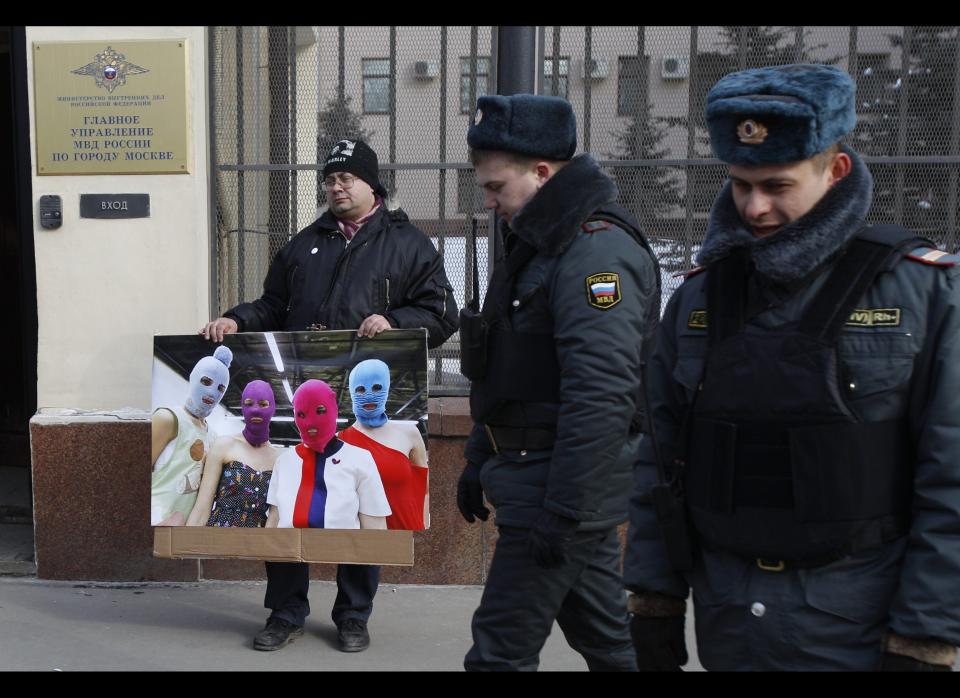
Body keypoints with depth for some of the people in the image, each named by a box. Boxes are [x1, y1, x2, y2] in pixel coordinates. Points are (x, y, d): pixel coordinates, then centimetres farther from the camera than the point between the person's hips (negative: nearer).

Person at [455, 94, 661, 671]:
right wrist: (480, 462, 22)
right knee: (608, 639, 19)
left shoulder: (597, 251, -18)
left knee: (501, 650, -1)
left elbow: (601, 397, -26)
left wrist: (563, 510, -24)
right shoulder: (542, 244, 15)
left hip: (560, 489, -10)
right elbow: (512, 376, 21)